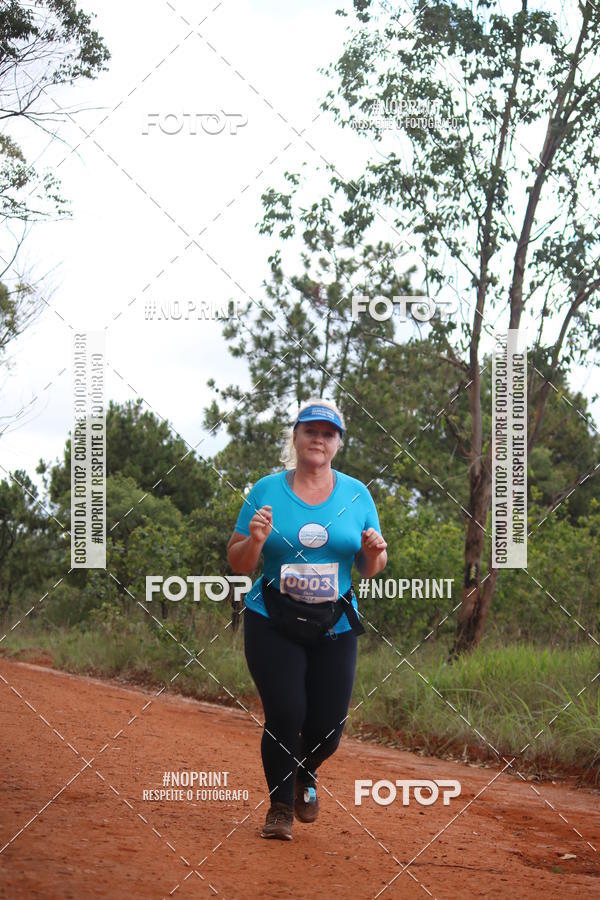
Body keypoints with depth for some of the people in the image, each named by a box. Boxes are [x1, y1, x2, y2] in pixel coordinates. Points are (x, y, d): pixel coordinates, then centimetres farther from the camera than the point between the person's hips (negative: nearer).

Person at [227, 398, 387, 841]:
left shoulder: (357, 494, 6)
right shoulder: (267, 490, 1)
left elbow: (370, 570, 10)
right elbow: (238, 563, 2)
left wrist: (374, 551, -12)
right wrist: (256, 539, -19)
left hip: (335, 629, 2)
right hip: (272, 625, -2)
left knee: (328, 728, 1)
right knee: (285, 716, -11)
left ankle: (305, 775, 36)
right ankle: (280, 805, 13)